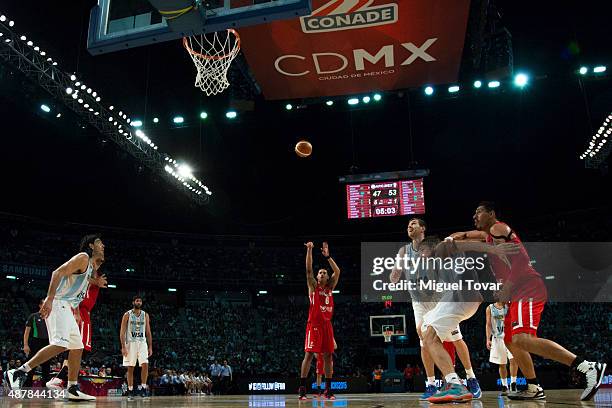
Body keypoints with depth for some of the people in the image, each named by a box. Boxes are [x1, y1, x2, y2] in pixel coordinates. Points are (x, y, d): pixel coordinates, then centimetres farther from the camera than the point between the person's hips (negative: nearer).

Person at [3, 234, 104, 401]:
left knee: (77, 347, 8)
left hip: (67, 309, 11)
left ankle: (73, 389, 10)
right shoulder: (83, 257, -6)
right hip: (58, 304, -11)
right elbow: (58, 273, -18)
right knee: (59, 345, -23)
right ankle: (18, 373, -20)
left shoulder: (89, 266, 23)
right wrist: (49, 299, -27)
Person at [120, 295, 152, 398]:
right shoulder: (127, 315, -2)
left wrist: (150, 347, 5)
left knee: (145, 364, -14)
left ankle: (143, 387, -6)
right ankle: (130, 390, 11)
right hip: (130, 343, -2)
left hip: (142, 342, 2)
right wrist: (123, 347, -13)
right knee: (130, 368, 2)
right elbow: (122, 332, -5)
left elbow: (148, 332, 10)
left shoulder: (145, 315, 8)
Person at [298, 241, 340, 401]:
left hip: (327, 324, 5)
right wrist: (309, 250, -14)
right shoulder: (313, 286, 6)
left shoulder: (330, 287, 16)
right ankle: (302, 389, -8)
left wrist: (327, 256, 2)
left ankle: (328, 389, 10)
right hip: (314, 324, -5)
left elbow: (337, 272, 7)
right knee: (309, 354, -9)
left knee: (328, 355, 4)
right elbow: (308, 269, -7)